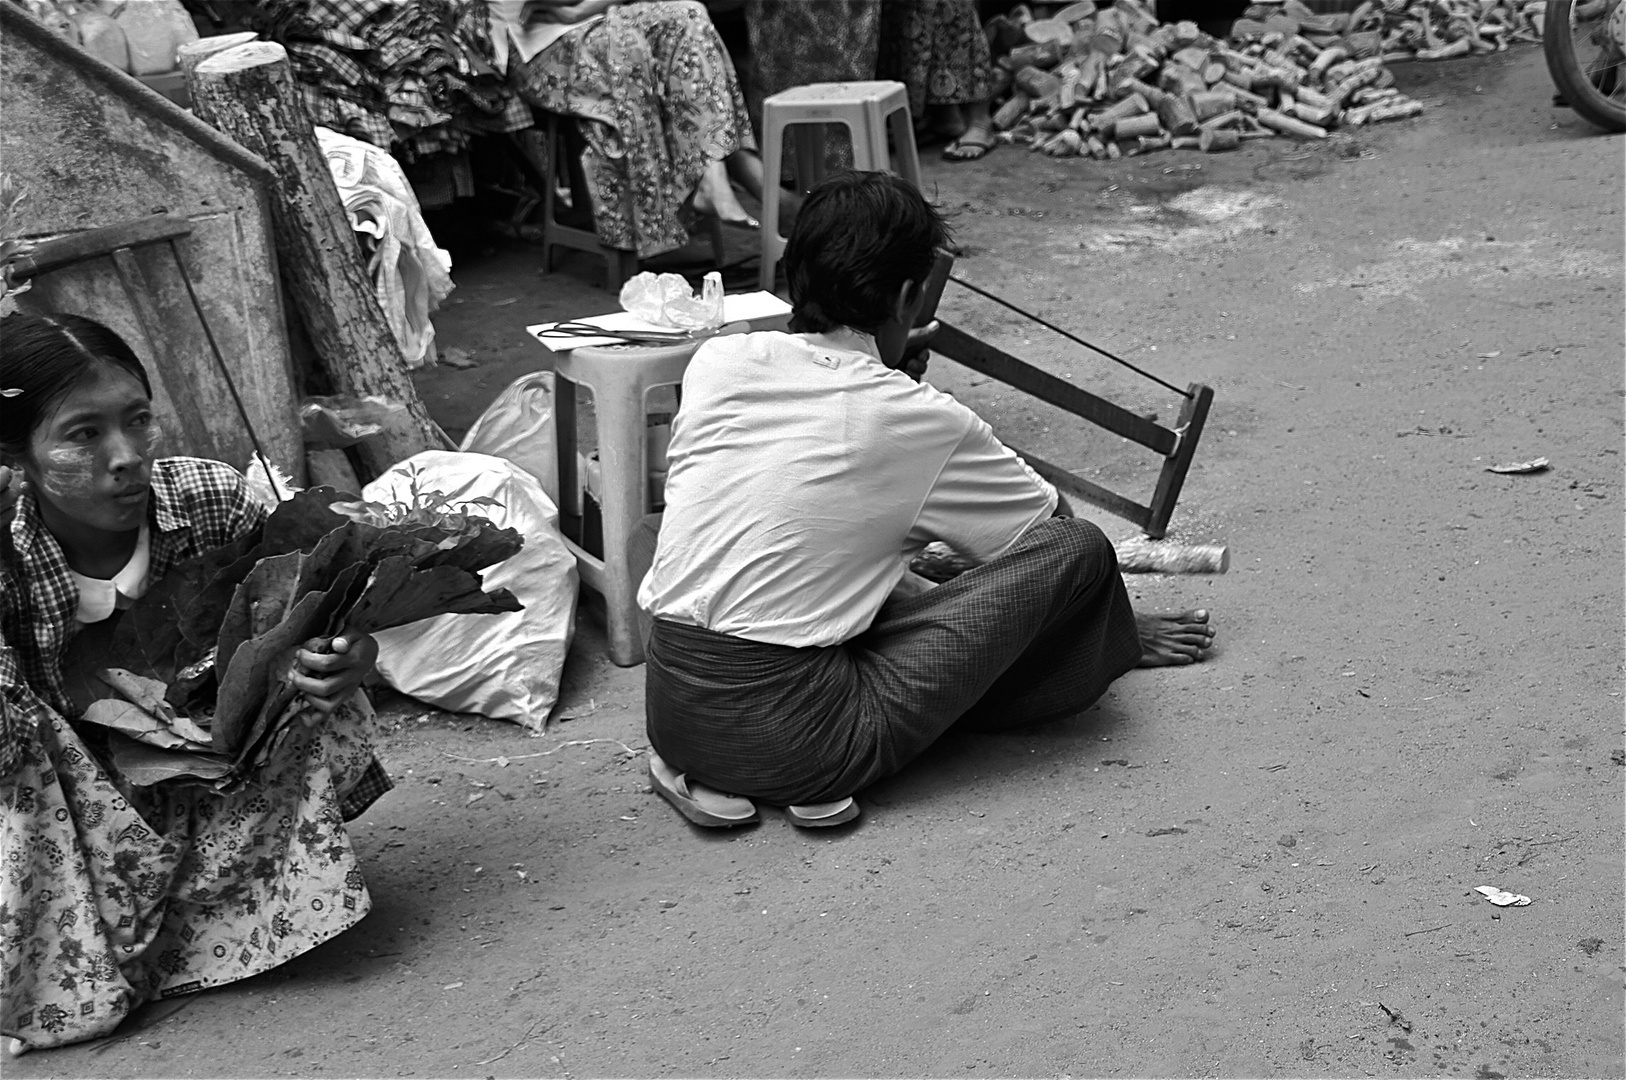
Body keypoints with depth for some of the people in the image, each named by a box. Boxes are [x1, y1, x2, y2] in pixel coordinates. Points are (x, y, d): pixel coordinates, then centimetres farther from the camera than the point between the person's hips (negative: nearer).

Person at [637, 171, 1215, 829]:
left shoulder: (716, 362, 4)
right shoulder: (921, 421, -7)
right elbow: (1051, 527, 11)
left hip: (666, 709, 7)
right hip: (792, 745, -6)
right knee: (1078, 551, 0)